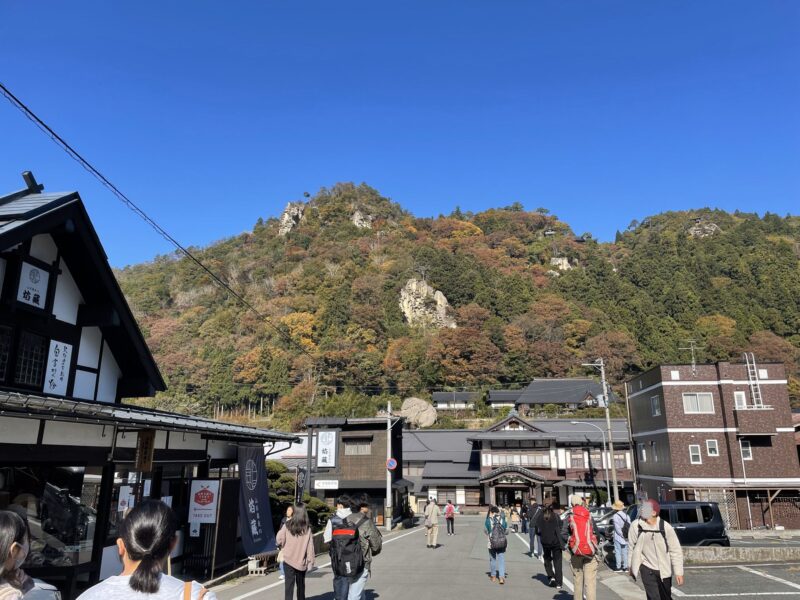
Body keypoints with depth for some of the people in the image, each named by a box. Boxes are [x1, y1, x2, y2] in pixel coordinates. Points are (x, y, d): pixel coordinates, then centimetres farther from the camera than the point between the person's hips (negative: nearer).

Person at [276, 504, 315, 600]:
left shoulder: (287, 525, -8)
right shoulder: (307, 528, -7)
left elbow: (279, 541, -5)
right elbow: (310, 546, -6)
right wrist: (310, 562, 2)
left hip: (289, 560, -1)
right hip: (301, 561, 1)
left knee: (289, 585, -1)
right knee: (301, 585, 20)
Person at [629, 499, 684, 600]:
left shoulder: (666, 527, -18)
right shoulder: (636, 525, -17)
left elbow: (676, 550, -11)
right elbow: (632, 547, -5)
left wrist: (678, 572, -12)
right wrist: (632, 566, 2)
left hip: (664, 568, 1)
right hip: (647, 568, -1)